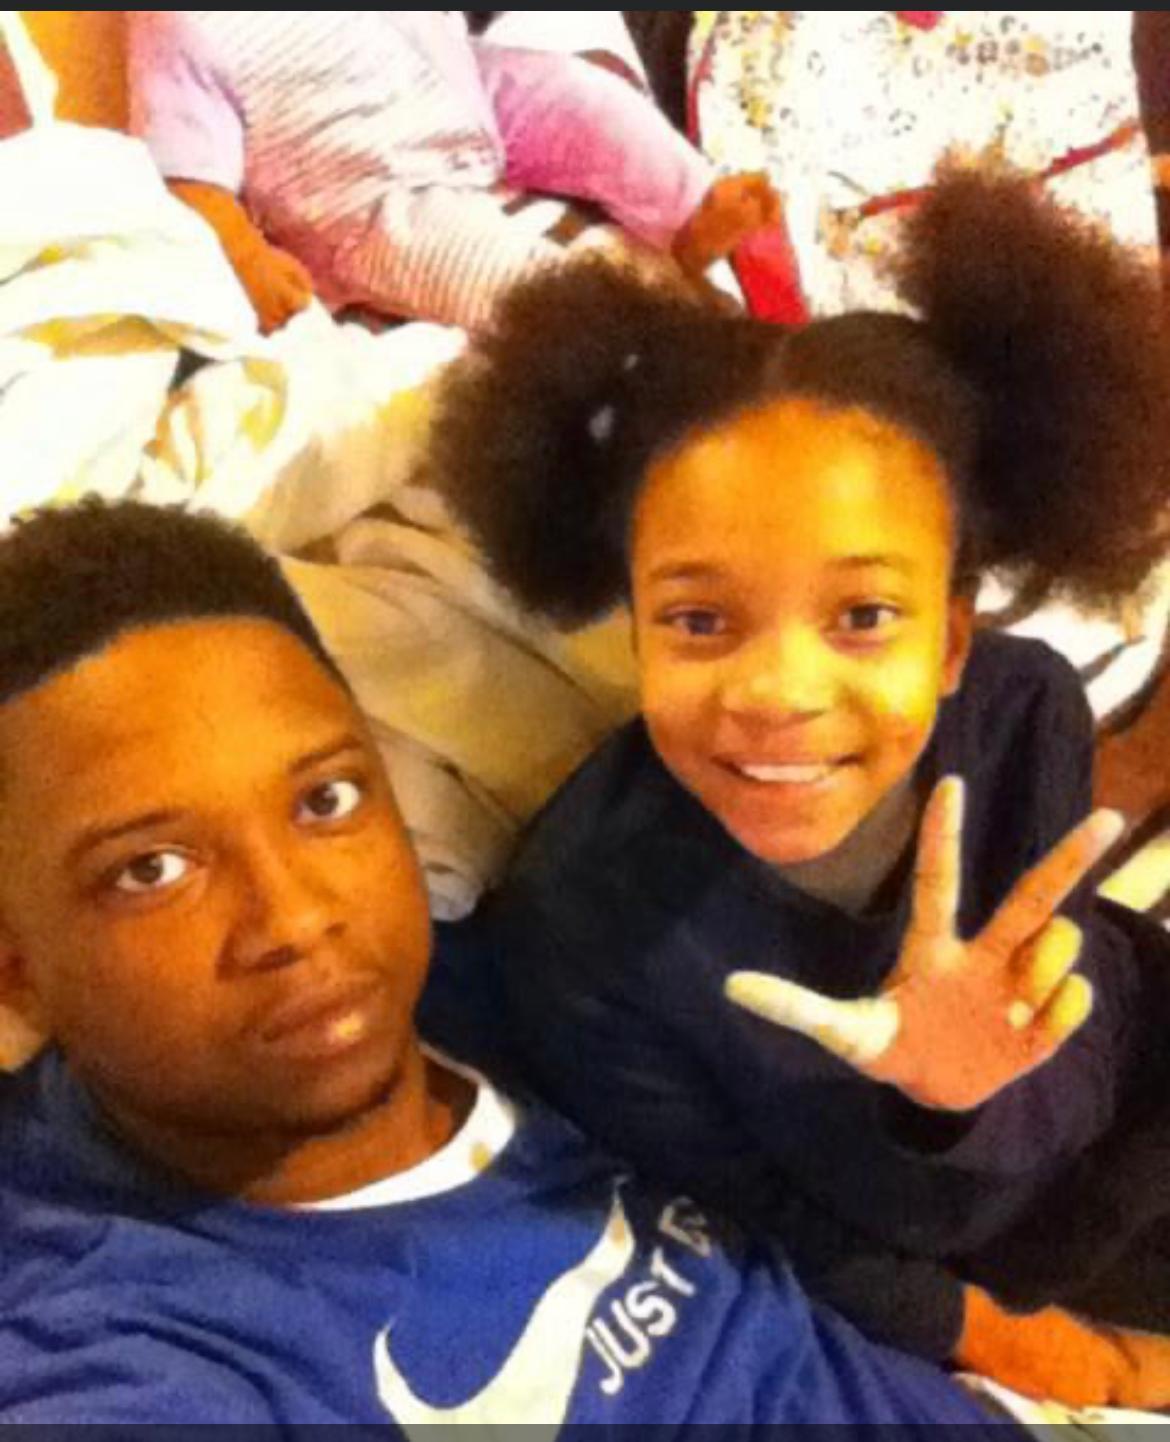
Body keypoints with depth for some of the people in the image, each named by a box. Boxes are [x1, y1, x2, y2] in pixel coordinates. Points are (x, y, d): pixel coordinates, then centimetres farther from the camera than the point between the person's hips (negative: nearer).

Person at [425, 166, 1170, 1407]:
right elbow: (744, 1244, -16)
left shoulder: (1026, 712, -29)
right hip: (896, 1273, -2)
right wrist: (980, 1330, -8)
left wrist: (960, 1104, -45)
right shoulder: (581, 927, -35)